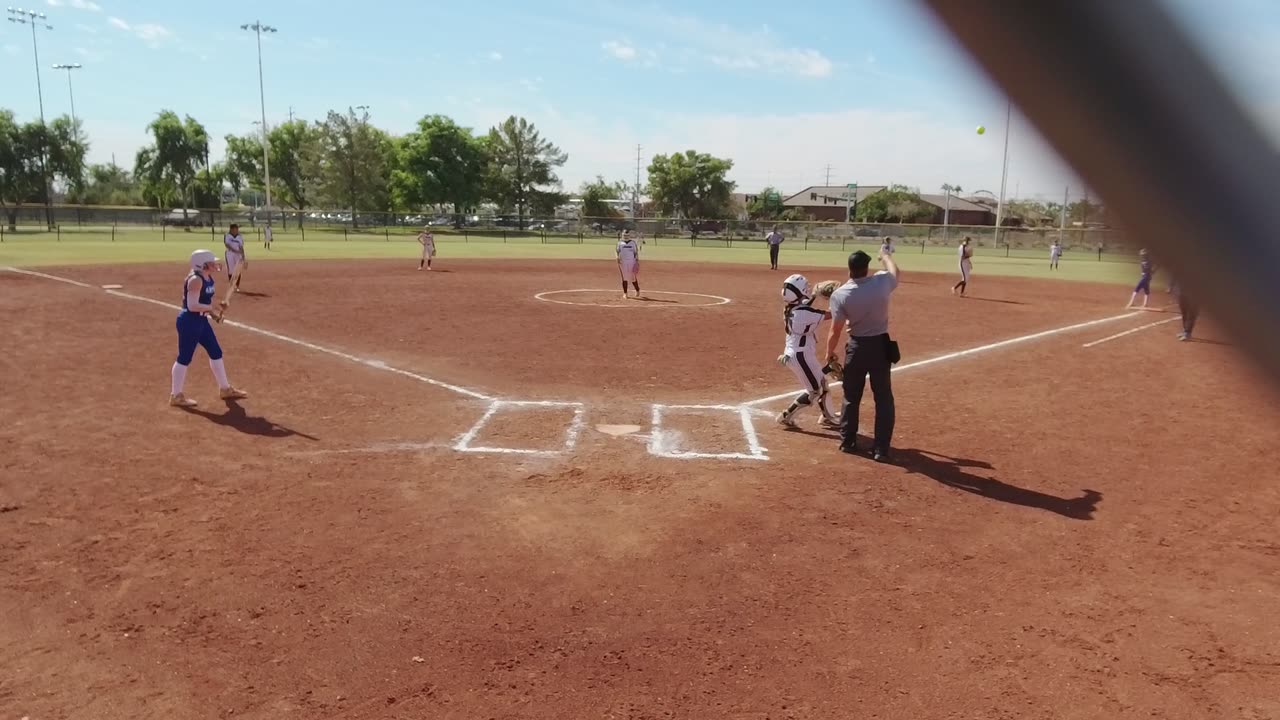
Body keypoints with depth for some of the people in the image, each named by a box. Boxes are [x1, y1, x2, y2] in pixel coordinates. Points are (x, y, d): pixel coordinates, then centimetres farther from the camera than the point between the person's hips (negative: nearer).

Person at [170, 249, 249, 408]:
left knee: (216, 352, 15)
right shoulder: (195, 280, -21)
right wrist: (212, 307, -18)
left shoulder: (208, 278, 8)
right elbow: (192, 306, -26)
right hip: (189, 321, -10)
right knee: (185, 358, -1)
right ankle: (175, 396, 10)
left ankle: (225, 389, 27)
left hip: (201, 321, 10)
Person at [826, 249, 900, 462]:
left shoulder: (840, 294, -16)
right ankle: (881, 448, 9)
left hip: (857, 347, -1)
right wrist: (886, 257, 36)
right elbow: (895, 272, 15)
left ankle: (847, 441, 26)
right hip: (881, 345, 1)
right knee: (884, 398, 9)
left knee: (851, 397, 17)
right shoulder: (882, 282, -11)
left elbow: (835, 330, -12)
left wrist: (830, 353, 4)